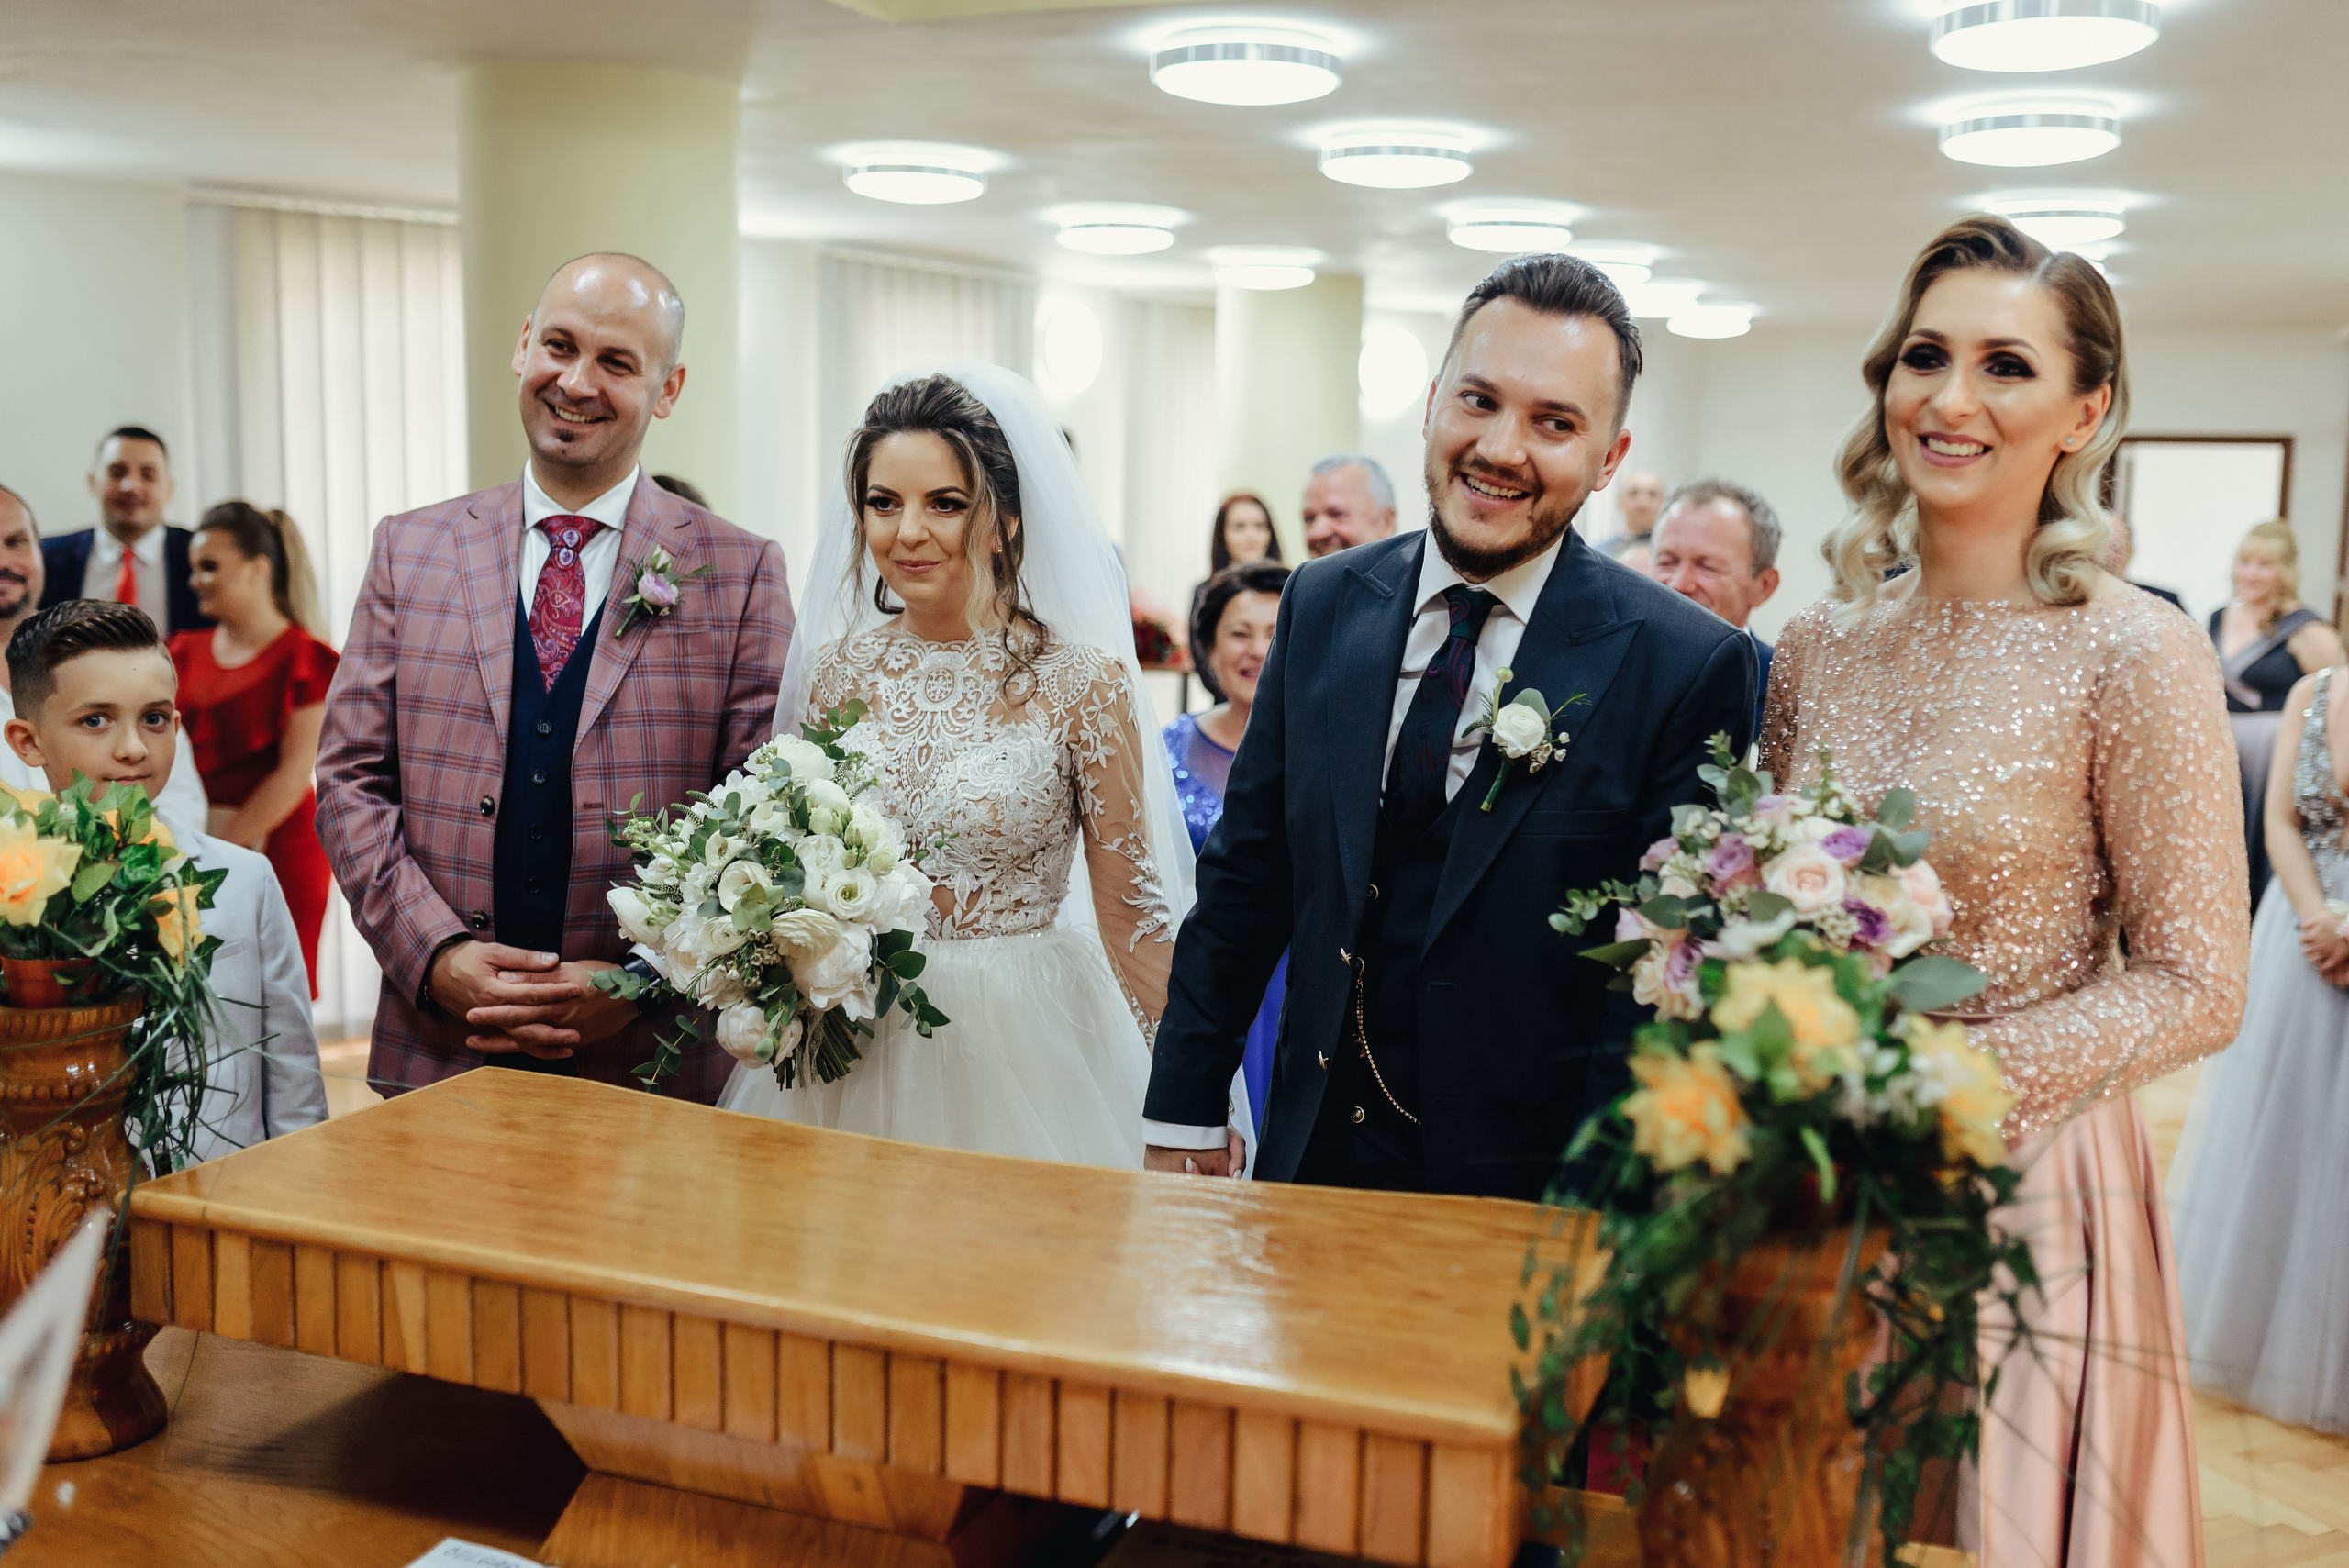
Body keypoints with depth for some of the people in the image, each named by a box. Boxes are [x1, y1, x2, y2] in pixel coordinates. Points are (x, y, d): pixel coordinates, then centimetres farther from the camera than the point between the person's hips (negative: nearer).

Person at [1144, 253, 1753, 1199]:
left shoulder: (1687, 667, -13)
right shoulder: (1322, 605, 0)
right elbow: (1246, 876, 5)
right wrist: (1184, 1117, 4)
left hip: (1528, 1188, -3)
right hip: (1314, 1154, 4)